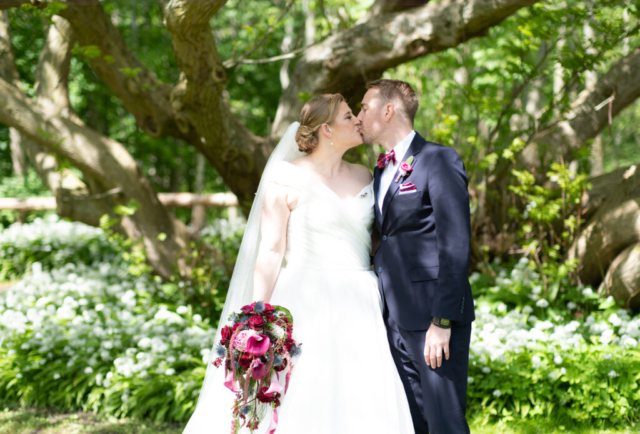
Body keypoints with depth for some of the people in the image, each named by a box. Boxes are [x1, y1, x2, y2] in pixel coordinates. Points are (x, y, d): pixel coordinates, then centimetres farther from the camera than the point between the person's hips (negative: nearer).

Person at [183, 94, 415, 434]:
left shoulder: (364, 177, 13)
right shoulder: (287, 180, -3)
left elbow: (376, 242, 16)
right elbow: (270, 251, -7)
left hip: (358, 309, 5)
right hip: (306, 304, -5)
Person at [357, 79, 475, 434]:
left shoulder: (439, 161, -8)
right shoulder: (381, 171, 18)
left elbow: (456, 246, -15)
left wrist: (442, 322, -19)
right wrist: (382, 313, 12)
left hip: (432, 316, -8)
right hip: (395, 320, 8)